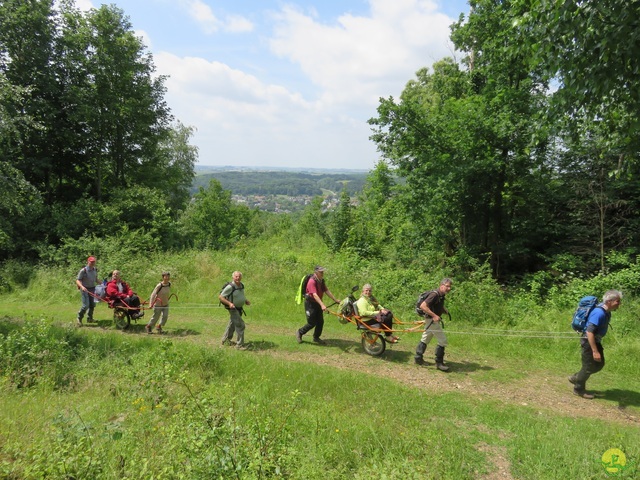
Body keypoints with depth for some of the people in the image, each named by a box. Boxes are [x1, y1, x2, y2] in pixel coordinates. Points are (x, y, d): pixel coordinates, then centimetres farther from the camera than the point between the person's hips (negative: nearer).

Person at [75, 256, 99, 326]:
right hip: (85, 289, -7)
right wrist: (82, 286, -31)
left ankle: (89, 318, 29)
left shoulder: (95, 270, 7)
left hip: (92, 289, 7)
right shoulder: (83, 270, -14)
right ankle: (79, 318, 7)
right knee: (85, 305, -12)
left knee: (92, 304, 12)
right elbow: (77, 280, -15)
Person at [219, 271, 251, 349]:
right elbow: (220, 297, -21)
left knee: (232, 324, 22)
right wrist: (229, 303, -31)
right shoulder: (230, 287, -24)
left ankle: (225, 340, 39)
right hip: (233, 309, -9)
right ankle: (240, 345, -7)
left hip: (239, 308, 9)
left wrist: (246, 301, 2)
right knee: (240, 325, -13)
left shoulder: (241, 285, 0)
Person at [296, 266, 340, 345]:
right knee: (312, 323, -3)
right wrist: (322, 305, -47)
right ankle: (299, 332, 20)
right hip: (310, 303, -8)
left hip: (318, 303, 8)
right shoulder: (312, 281, -26)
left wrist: (335, 300, 1)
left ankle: (316, 338, 25)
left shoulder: (321, 280, 1)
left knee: (320, 322, 8)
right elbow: (315, 295, -36)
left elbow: (327, 291, 3)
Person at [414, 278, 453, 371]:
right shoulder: (435, 295, -22)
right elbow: (422, 306, -29)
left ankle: (418, 357, 28)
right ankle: (439, 363, 3)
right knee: (442, 341, -6)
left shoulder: (441, 296, 8)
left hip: (432, 320, 10)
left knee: (425, 339, 18)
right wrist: (434, 316, -30)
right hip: (432, 320, -10)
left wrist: (444, 310, 4)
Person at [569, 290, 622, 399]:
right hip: (589, 342, -9)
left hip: (595, 341, 9)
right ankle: (579, 389, 22)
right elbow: (589, 332, -32)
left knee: (599, 364, 17)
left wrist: (597, 347, 24)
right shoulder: (599, 313, -29)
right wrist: (595, 351, -30)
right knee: (589, 366, 3)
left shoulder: (606, 312, 1)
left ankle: (576, 378, 29)